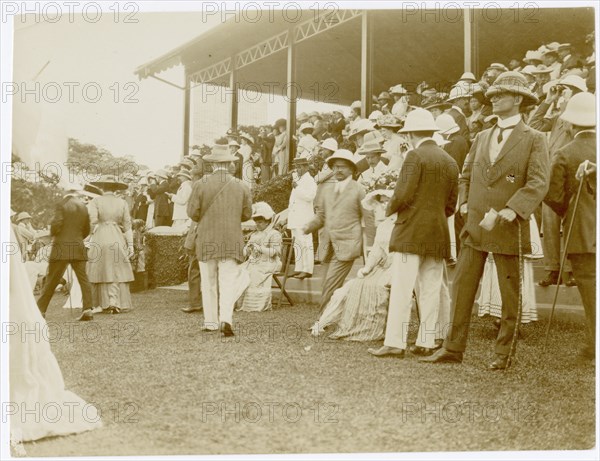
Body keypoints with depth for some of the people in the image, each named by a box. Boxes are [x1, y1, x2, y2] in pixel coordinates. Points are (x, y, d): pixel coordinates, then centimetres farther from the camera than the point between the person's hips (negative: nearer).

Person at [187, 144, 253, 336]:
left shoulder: (201, 185, -4)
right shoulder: (242, 186, 1)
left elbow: (192, 212, -4)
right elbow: (247, 214, 6)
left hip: (206, 240, 0)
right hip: (232, 241, 0)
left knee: (209, 282, 10)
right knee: (228, 280, 1)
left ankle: (211, 321, 15)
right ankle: (225, 318, -16)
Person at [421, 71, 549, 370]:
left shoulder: (533, 139, -2)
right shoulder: (482, 137, 15)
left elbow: (538, 182, -11)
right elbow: (466, 175, 23)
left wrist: (514, 209, -23)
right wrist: (464, 202, 6)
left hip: (508, 230, -5)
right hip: (475, 227, 5)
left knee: (510, 295, 6)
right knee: (462, 288, 4)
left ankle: (504, 353, 18)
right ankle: (453, 348, 11)